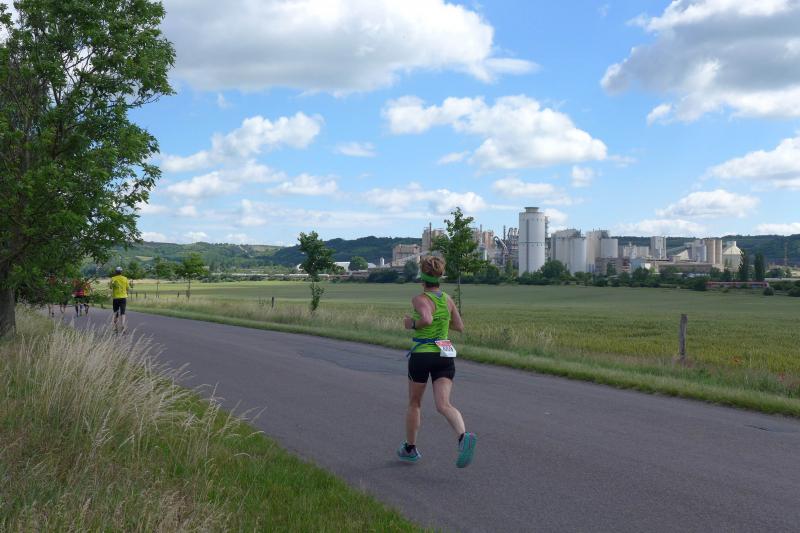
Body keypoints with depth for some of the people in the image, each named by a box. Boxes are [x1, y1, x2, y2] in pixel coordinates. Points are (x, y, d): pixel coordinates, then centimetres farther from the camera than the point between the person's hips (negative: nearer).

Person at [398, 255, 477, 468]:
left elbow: (427, 320, -29)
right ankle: (464, 437, -34)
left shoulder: (420, 299, -10)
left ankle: (410, 449, 30)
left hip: (422, 355, -4)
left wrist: (412, 324, -10)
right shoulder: (448, 299, 8)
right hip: (445, 355, 4)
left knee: (414, 403, 16)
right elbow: (459, 327, 14)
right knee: (444, 405, -7)